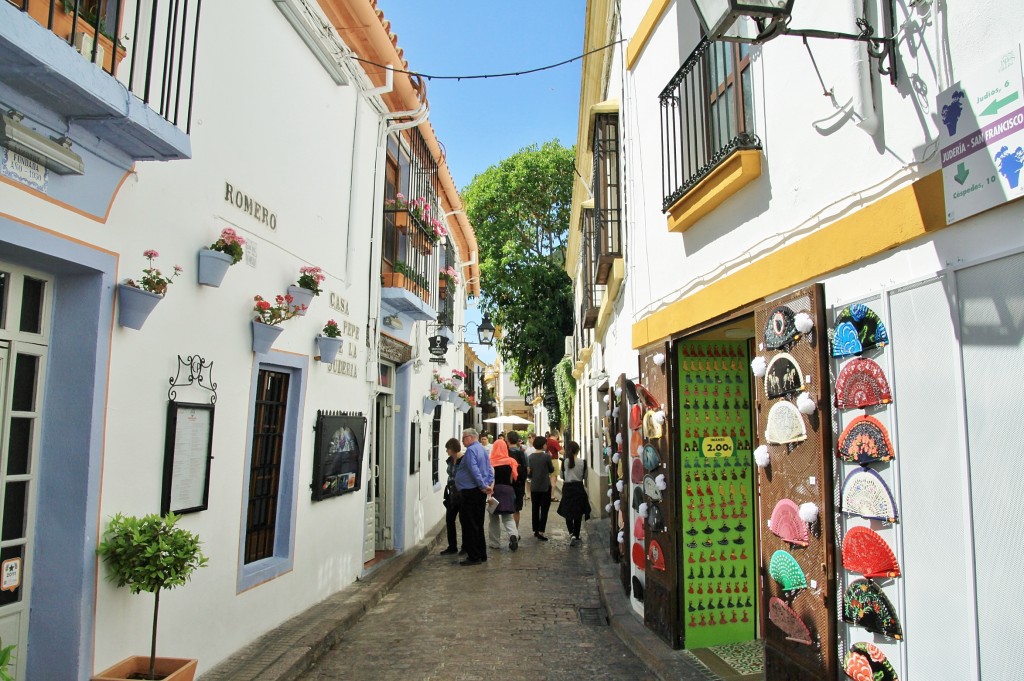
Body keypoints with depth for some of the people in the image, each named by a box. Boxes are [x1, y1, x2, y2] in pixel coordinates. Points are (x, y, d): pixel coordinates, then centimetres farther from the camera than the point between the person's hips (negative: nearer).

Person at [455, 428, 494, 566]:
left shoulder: (471, 450, -13)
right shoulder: (482, 449, 16)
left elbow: (474, 470, -24)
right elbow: (489, 469, 16)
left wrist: (483, 485, -21)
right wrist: (490, 483, 4)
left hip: (470, 492, -10)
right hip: (480, 492, 10)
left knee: (469, 525, -4)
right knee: (478, 525, 15)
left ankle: (474, 557, -2)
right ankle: (481, 555, 21)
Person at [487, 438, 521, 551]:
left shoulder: (490, 463, -8)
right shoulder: (511, 462, -3)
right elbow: (515, 478, 2)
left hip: (494, 490, -1)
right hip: (508, 490, 1)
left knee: (493, 518, 13)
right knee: (507, 517, 9)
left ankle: (495, 542, 15)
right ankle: (513, 534, -17)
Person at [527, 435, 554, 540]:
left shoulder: (531, 456, 0)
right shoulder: (546, 456, -13)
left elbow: (529, 471, 7)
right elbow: (551, 470, 0)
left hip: (534, 486, 4)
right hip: (545, 486, -4)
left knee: (535, 508, 13)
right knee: (544, 509, 1)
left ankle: (536, 530, 19)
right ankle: (541, 531, -5)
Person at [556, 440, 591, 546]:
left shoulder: (564, 462, -10)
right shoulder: (583, 462, -11)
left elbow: (562, 476, 2)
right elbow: (585, 476, 1)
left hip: (567, 489, 0)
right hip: (579, 488, 0)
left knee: (568, 513, 11)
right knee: (578, 514, 12)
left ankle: (571, 534, -9)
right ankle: (576, 536, 17)